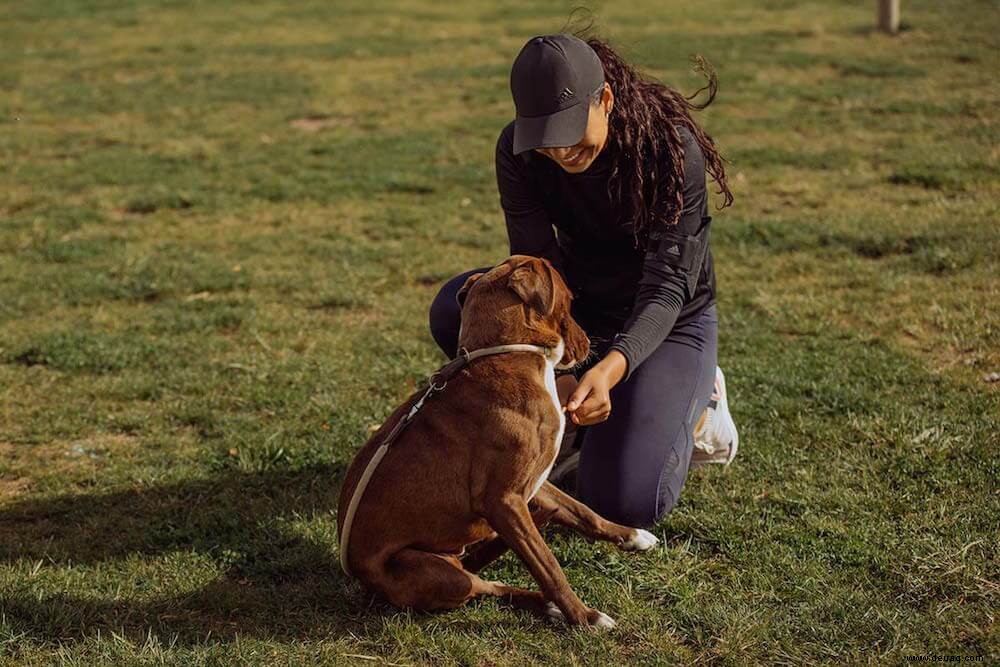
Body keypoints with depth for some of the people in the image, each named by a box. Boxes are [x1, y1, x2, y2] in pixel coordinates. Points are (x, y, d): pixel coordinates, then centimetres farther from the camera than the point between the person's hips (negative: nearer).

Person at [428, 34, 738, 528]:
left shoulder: (672, 149, -29)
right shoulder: (517, 151, -18)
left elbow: (666, 287, -31)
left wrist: (611, 367, -51)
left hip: (668, 322, -4)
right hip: (578, 308, 5)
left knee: (623, 504, -21)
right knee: (456, 308, -24)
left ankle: (694, 403, 11)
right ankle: (576, 421, -1)